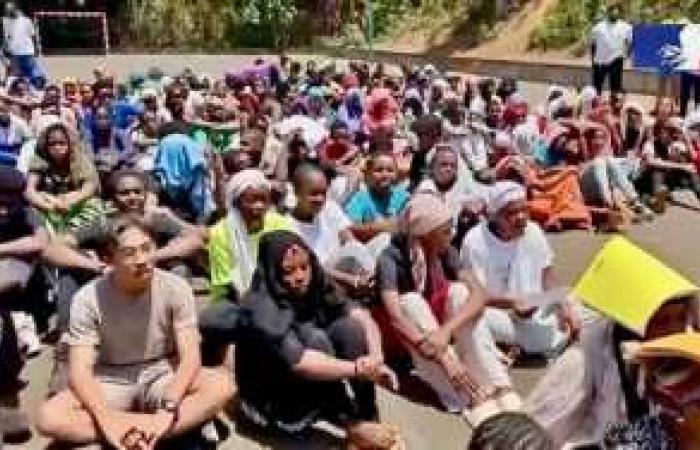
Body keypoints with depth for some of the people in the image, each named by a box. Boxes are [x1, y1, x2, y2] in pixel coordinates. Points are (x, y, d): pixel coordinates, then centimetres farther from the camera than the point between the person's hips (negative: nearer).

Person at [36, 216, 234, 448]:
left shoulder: (175, 288, -15)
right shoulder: (88, 298, -15)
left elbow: (190, 357, -18)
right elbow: (80, 369, -20)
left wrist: (168, 410, -34)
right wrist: (108, 420, -36)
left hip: (162, 375, -1)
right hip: (110, 381, 1)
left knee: (221, 385, -29)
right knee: (49, 417, -28)